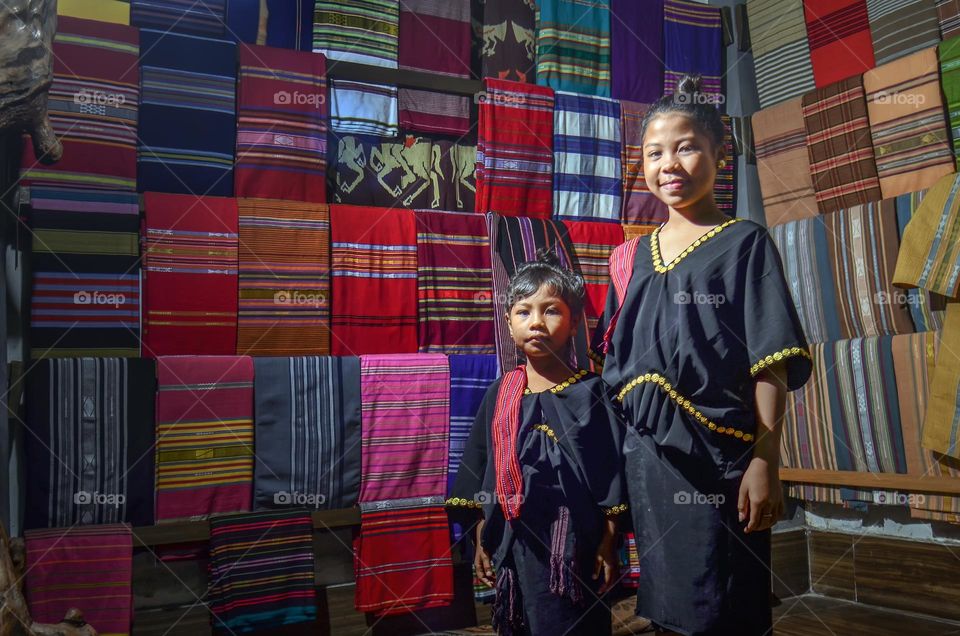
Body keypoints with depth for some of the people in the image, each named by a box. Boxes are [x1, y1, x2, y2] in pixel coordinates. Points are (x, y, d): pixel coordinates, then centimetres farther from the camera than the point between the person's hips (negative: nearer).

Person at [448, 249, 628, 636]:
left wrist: (607, 546, -5)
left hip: (572, 543, -3)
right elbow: (482, 471, 8)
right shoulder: (501, 393, 2)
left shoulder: (590, 392, -8)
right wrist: (482, 539, 8)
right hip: (511, 542, 4)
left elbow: (610, 473, -6)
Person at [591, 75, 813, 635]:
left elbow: (770, 367, -7)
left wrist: (765, 462, -14)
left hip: (719, 459, -4)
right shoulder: (631, 258, 11)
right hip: (647, 457, 5)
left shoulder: (746, 243, -2)